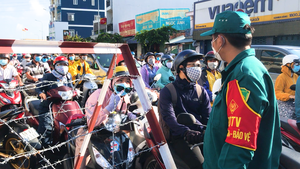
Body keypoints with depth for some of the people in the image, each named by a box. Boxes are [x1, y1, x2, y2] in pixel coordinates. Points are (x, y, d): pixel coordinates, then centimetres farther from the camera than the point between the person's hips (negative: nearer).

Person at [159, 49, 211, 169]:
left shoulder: (201, 91, 15)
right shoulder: (168, 91, 0)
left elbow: (208, 116, 6)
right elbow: (169, 117, -15)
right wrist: (186, 132, -32)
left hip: (201, 134, 5)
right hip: (180, 137, -5)